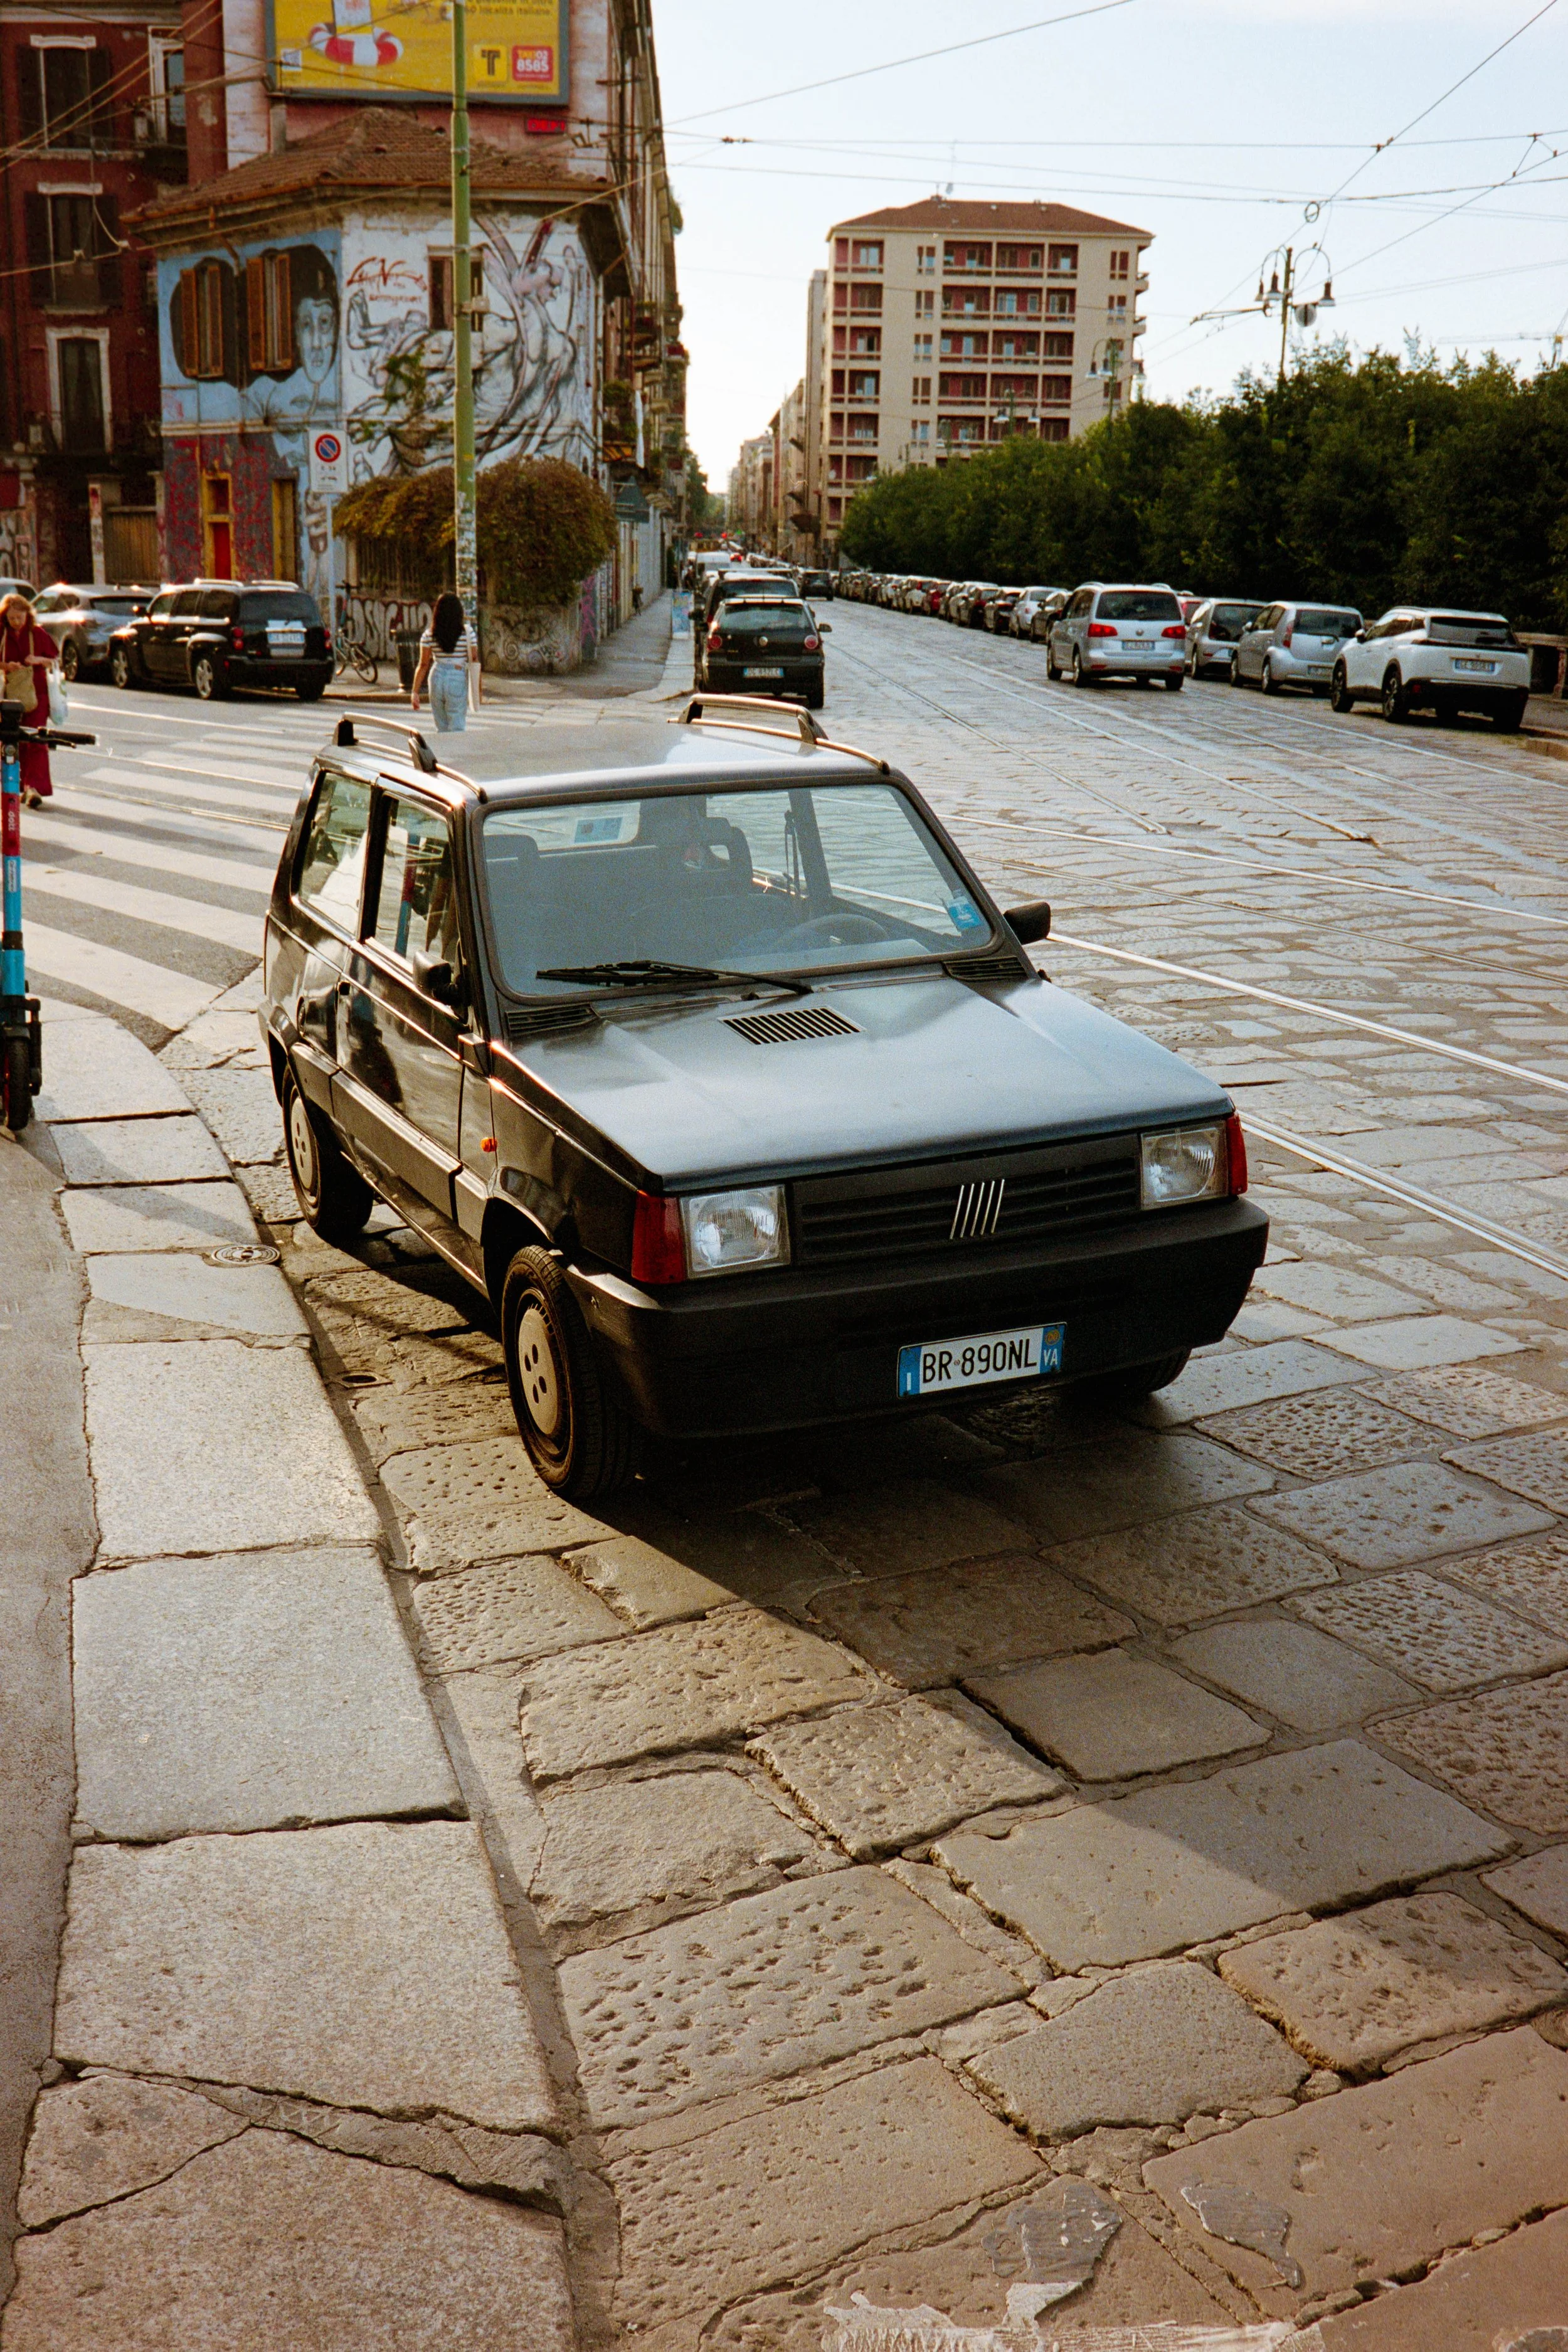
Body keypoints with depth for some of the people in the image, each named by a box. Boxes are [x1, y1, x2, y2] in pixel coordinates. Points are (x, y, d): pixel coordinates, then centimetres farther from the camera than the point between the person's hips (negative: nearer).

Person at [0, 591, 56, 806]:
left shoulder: (38, 634, 2)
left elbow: (54, 660, 8)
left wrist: (39, 660, -12)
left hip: (36, 693, -2)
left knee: (36, 740, -11)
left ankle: (35, 787, -14)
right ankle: (26, 785, 16)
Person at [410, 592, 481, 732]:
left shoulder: (429, 635, 2)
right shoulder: (467, 632, -3)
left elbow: (423, 665, 1)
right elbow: (474, 660, -3)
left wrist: (415, 692, 3)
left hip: (437, 677, 3)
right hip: (458, 679, -3)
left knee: (442, 729, 14)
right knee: (457, 729, -3)